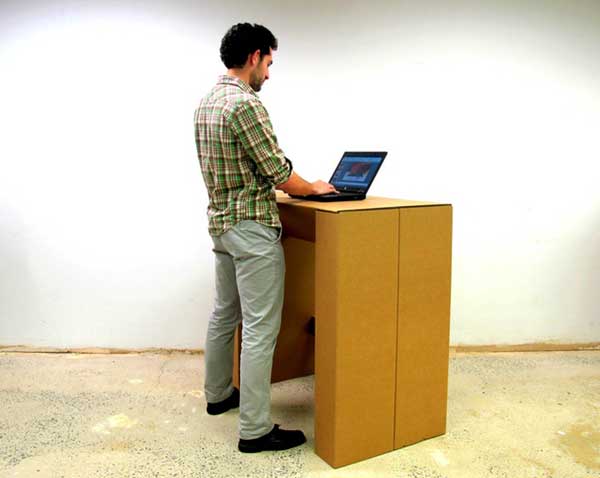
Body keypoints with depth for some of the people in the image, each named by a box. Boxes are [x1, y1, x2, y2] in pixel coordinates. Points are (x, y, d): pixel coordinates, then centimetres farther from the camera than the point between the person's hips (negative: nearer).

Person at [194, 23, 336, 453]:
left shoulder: (207, 102, 11)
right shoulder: (245, 103, -19)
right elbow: (280, 174, -17)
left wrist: (270, 185, 21)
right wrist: (314, 188, 0)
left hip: (221, 221, 10)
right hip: (252, 227, -10)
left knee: (225, 313, 20)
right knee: (261, 328, -4)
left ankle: (219, 394, 36)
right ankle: (255, 429, 4)